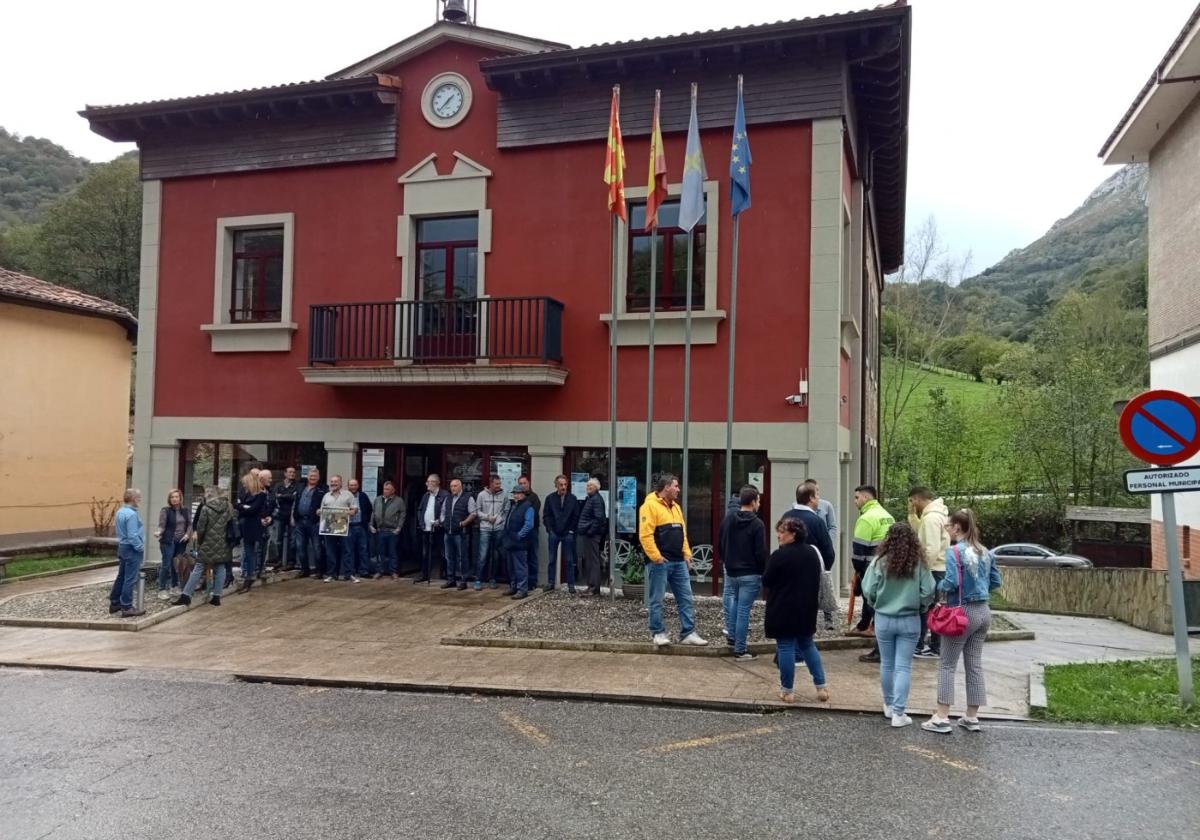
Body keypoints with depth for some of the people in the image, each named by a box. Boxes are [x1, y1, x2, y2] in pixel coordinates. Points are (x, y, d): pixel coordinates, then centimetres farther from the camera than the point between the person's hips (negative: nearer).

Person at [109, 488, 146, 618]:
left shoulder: (120, 512, 9)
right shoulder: (131, 514, -21)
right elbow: (133, 536, -24)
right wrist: (141, 548, -12)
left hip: (122, 547, 10)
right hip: (132, 550, -10)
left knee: (121, 577, 17)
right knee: (130, 579, -4)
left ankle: (114, 603, 25)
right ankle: (127, 608, -1)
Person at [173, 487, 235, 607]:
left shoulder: (206, 508, -9)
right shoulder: (229, 507, 3)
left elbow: (200, 528, -7)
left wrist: (199, 543, 7)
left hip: (208, 544, -4)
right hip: (223, 545, 4)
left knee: (198, 569, 1)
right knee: (220, 569, 8)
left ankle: (186, 595, 1)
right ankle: (216, 597, 8)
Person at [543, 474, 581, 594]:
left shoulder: (573, 499, 0)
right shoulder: (550, 498, 2)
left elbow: (576, 516, 1)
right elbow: (546, 516, 3)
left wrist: (572, 530, -5)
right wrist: (550, 529, -4)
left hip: (568, 534, -1)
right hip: (553, 533, 1)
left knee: (569, 561, 3)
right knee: (552, 560, 8)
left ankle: (571, 584, 8)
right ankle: (550, 583, 17)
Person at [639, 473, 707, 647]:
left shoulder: (675, 507, 17)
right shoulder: (650, 505, -10)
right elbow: (645, 534, -17)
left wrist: (687, 554, 11)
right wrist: (656, 557, -19)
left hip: (679, 562, 8)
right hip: (660, 562, -8)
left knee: (686, 598, 7)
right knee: (657, 600, 1)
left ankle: (688, 633, 12)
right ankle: (658, 633, 11)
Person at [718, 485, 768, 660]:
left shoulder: (727, 519, 5)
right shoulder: (757, 524, -13)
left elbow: (719, 544, 12)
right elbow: (761, 552, -13)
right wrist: (763, 572, -1)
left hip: (730, 571, 6)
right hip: (750, 574, -6)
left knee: (732, 602, 25)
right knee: (743, 610, -2)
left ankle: (732, 637, 21)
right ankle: (740, 650, 4)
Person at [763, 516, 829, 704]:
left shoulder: (779, 555, -18)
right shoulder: (812, 553, 5)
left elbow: (766, 581, -12)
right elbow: (817, 582, 14)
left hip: (783, 612, -7)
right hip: (807, 611, 7)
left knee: (785, 648, 2)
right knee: (807, 645, 18)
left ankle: (787, 691, 9)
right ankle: (821, 686, 16)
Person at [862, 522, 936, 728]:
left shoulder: (879, 562, -11)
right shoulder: (919, 564, -9)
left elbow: (868, 592, -10)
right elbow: (928, 593, -10)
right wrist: (919, 606, 10)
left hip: (884, 619, 0)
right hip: (910, 621, 0)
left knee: (887, 665, 16)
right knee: (904, 667, 4)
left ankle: (889, 706, 30)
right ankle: (898, 713, 0)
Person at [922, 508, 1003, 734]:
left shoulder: (954, 551, -14)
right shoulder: (985, 552, 7)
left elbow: (952, 582, -23)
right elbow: (996, 582, 11)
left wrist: (939, 587, -4)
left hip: (962, 612, -7)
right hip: (983, 611, 7)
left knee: (947, 665, 1)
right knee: (975, 665, 13)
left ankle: (942, 718, 2)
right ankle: (972, 717, 20)